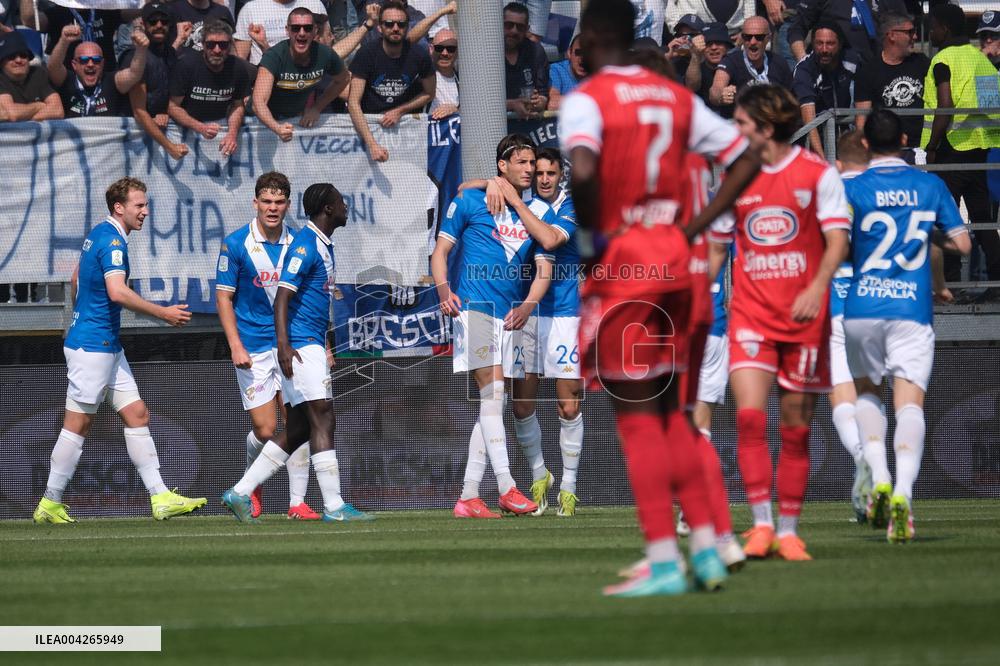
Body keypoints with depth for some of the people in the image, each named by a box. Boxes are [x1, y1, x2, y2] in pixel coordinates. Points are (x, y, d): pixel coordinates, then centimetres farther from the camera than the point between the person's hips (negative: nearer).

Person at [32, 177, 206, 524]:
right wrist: (164, 313, -22)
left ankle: (160, 498, 4)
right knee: (78, 423, -4)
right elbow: (117, 292, -28)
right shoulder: (112, 240, -17)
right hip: (92, 346, -10)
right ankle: (50, 504, 4)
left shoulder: (99, 235, 14)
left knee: (137, 415, 6)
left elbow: (76, 282, 25)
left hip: (107, 346, 10)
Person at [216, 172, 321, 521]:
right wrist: (236, 346, -12)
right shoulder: (235, 244, -6)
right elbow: (224, 298, -4)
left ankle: (297, 501, -1)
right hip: (254, 349, -3)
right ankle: (252, 486, 25)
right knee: (265, 430, -4)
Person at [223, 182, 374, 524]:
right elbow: (282, 297, -19)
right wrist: (284, 345, -29)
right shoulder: (305, 245, -12)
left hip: (311, 345, 10)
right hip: (300, 346, -10)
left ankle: (240, 493, 11)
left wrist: (324, 347, 32)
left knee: (298, 429, 9)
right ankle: (333, 506, -12)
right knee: (323, 419, -11)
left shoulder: (323, 246, 19)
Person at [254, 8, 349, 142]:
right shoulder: (274, 56, -30)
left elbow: (343, 79, 8)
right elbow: (259, 102, -42)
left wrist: (317, 108, 0)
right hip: (271, 119, -3)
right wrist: (277, 128, -60)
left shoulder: (325, 55, -17)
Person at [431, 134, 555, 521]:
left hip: (510, 315, 5)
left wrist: (527, 306, -15)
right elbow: (440, 250, 3)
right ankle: (507, 488, -22)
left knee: (491, 402, 5)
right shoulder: (470, 201, 0)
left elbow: (544, 268, 4)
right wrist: (444, 289, -16)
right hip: (473, 308, -5)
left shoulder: (538, 213, 11)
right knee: (492, 390, -17)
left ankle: (468, 496, 8)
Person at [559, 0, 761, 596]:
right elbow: (745, 160, 10)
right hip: (672, 259, 6)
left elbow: (583, 171, -30)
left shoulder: (586, 100, -9)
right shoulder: (676, 97, 10)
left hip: (620, 260, -6)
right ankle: (706, 546, 12)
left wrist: (592, 233, -14)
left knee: (638, 414, -2)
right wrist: (693, 229, 8)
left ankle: (663, 561, -6)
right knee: (669, 408, 16)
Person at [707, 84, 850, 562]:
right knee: (749, 415, -15)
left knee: (796, 428, 3)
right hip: (750, 312, 2)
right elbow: (716, 245, 16)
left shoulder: (817, 174, -3)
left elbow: (837, 239, -7)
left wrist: (816, 289, -23)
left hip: (803, 316, -2)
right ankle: (761, 525, -13)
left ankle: (788, 531, 11)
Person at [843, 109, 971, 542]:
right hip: (913, 310, 0)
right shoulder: (930, 186, 6)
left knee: (866, 391, 20)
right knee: (910, 402, -4)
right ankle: (904, 490, -25)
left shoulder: (852, 188, -1)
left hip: (862, 308, 0)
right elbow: (962, 244, 8)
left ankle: (878, 478, 1)